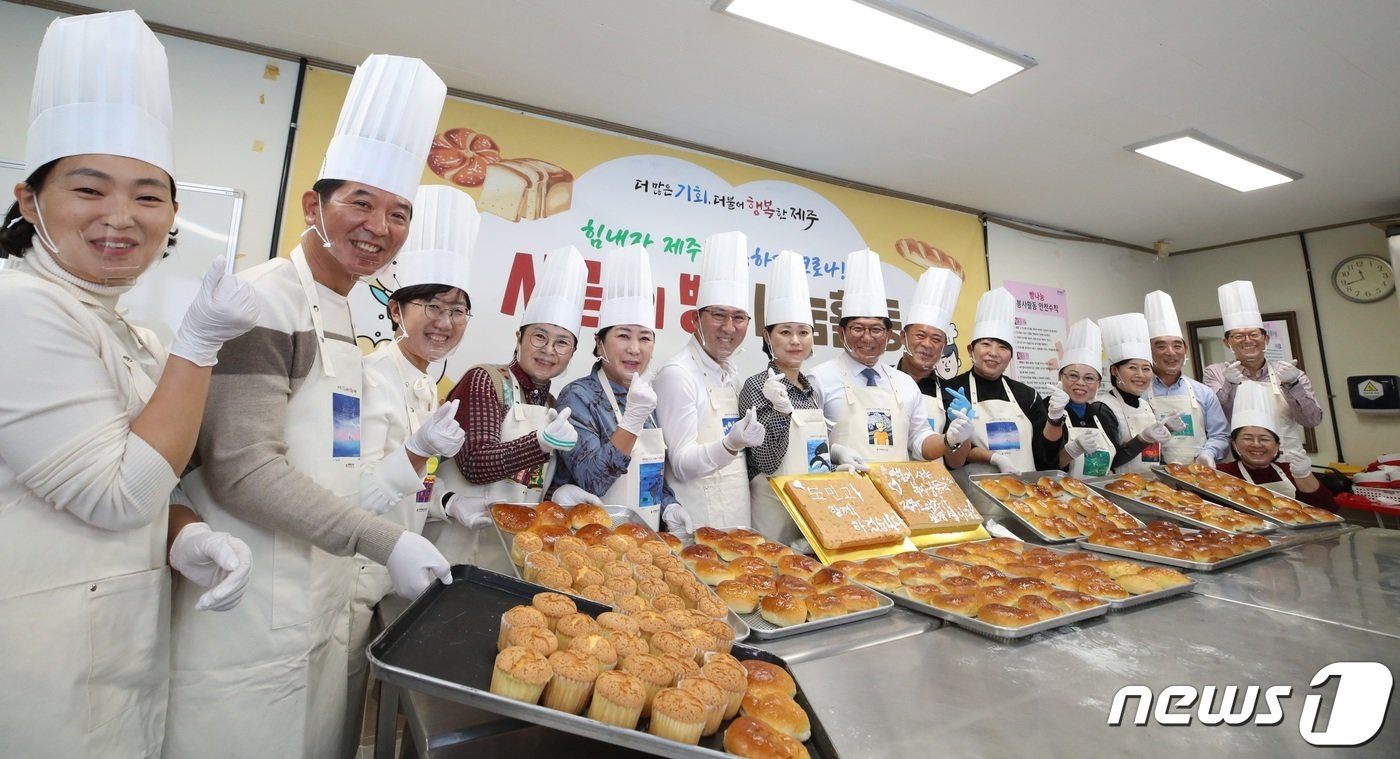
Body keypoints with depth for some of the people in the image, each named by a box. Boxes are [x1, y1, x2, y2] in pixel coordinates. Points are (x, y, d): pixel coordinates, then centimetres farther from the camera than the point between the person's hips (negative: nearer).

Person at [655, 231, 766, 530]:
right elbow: (681, 464, -18)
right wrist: (730, 444, -32)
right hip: (697, 524, -7)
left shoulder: (727, 371, 8)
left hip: (736, 517, 8)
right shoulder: (677, 373, -16)